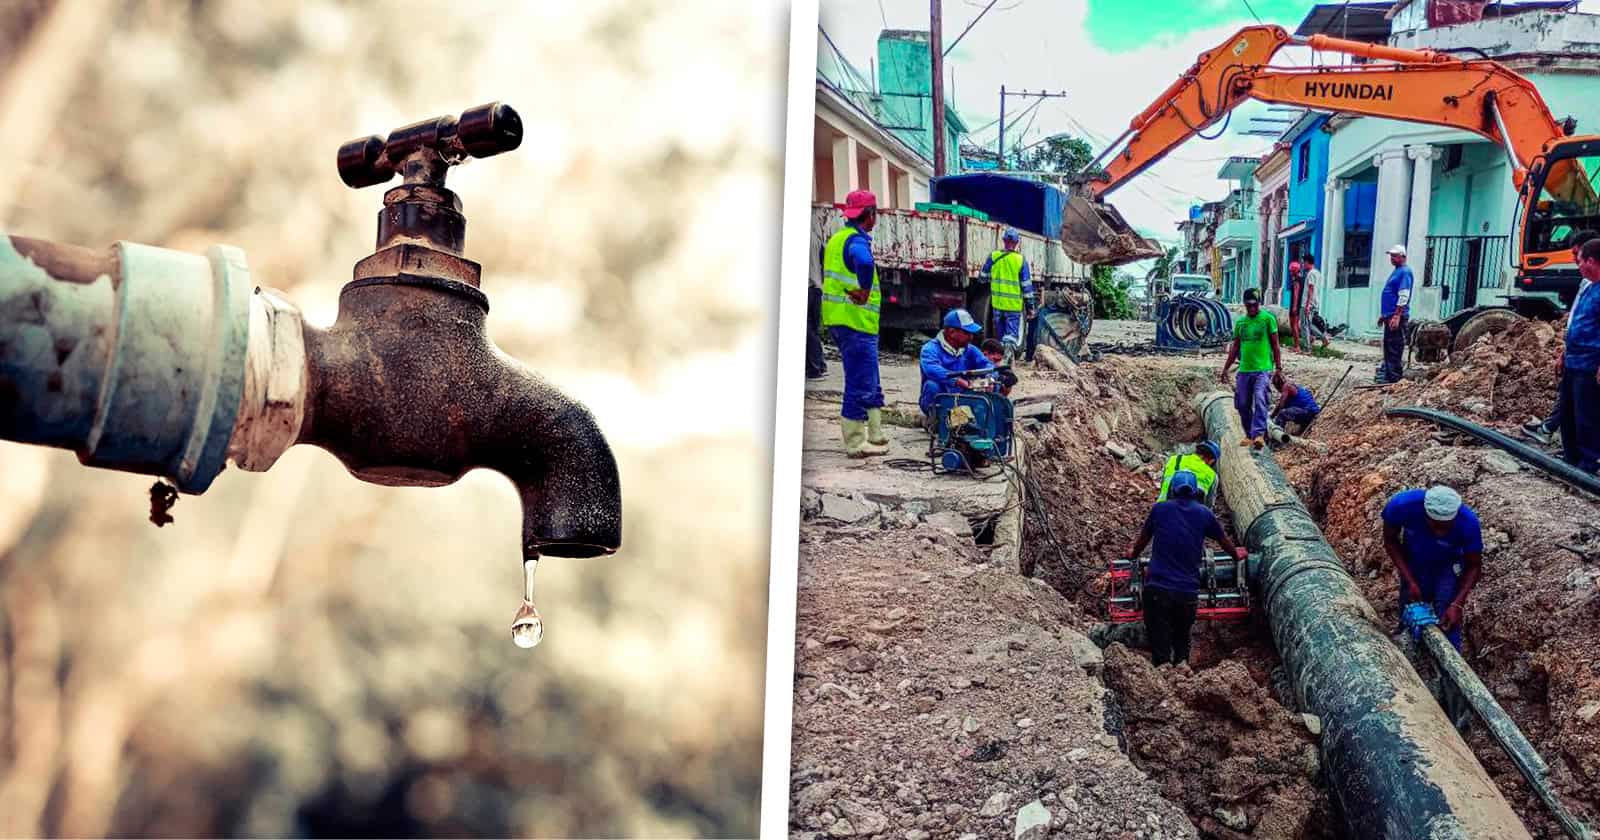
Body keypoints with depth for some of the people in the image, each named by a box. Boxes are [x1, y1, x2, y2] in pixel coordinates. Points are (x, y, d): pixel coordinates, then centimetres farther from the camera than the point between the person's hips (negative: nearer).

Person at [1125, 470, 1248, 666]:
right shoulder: (1204, 514, 6)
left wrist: (1134, 552, 43)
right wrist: (1236, 553, 46)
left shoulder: (1160, 509, 5)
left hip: (1157, 587, -1)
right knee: (1182, 639, 20)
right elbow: (1224, 541, 25)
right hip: (1188, 591, 2)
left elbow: (1143, 537, 21)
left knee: (1160, 644, 2)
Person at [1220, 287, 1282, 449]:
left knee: (1260, 401, -19)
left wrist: (1279, 367, -3)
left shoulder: (1268, 318, 1)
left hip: (1263, 369, -5)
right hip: (1244, 369, 5)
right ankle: (1249, 435, 18)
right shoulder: (1240, 322, 14)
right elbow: (1235, 347, 20)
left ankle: (1259, 434, -25)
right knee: (1243, 405, 6)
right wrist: (1225, 368, 18)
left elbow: (1275, 345, 2)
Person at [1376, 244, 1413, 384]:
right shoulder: (1396, 271, 19)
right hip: (1390, 315, 10)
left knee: (1394, 347, -8)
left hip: (1396, 316, -10)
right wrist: (1383, 314, 24)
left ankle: (1392, 377, -8)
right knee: (1388, 345, 13)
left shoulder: (1404, 272, -12)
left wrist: (1396, 316, -23)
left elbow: (1403, 296, -19)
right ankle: (1386, 372, 19)